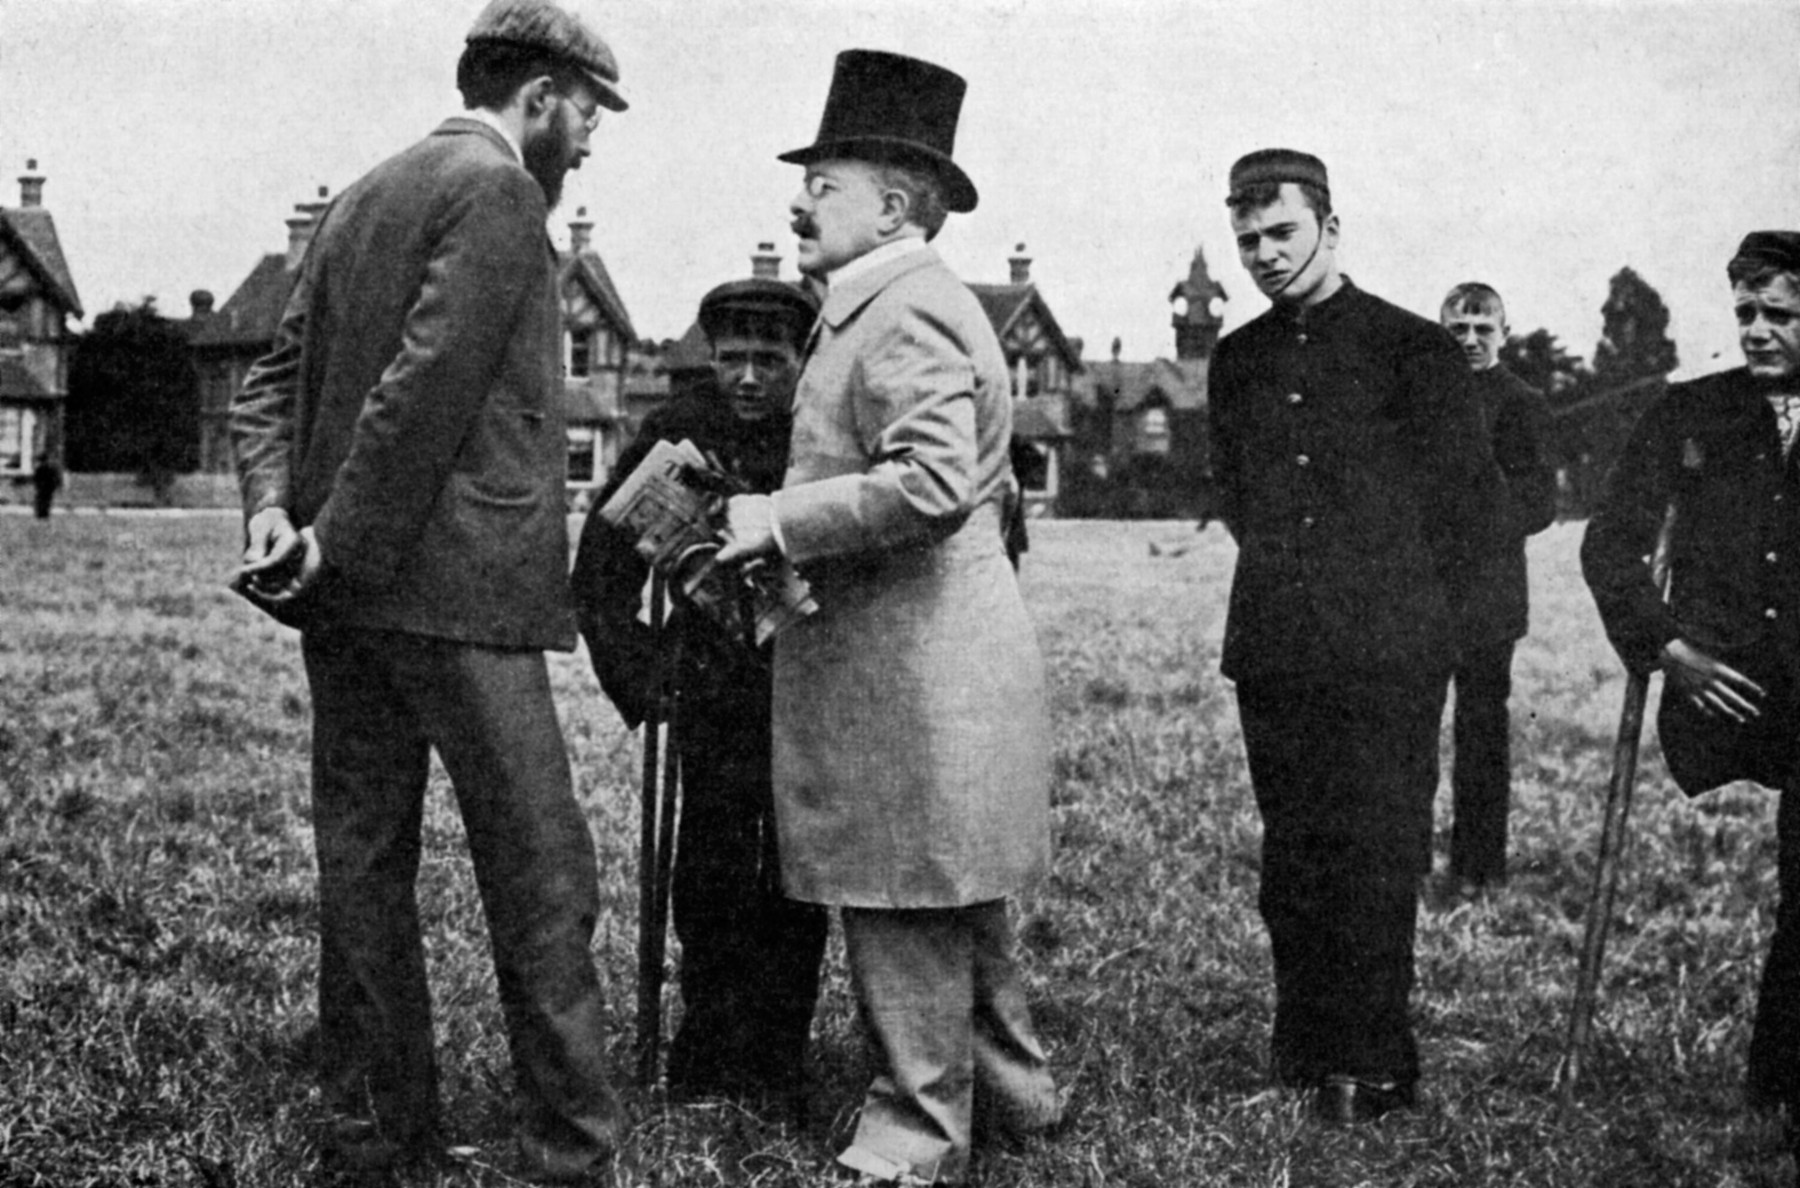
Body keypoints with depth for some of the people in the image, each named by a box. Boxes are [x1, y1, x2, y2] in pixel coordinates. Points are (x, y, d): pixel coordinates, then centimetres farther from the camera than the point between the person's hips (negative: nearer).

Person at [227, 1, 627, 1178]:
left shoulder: (363, 197, 19)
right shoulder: (498, 194, -8)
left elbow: (274, 376, 15)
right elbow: (427, 386, -18)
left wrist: (274, 505, 2)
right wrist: (344, 540, -13)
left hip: (344, 592, 9)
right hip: (453, 589, -9)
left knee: (364, 857, 12)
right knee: (541, 873, -3)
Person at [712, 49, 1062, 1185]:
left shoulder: (908, 314, -15)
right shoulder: (904, 307, 18)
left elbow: (931, 484, -28)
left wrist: (781, 520, -19)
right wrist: (782, 522, 18)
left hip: (907, 659, -11)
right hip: (928, 651, 11)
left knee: (905, 902, -1)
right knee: (953, 895, 19)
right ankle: (1011, 1083, 32)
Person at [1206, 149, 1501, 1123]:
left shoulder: (1412, 349, -2)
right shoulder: (1237, 359, 12)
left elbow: (1473, 492, 3)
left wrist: (1409, 602, 4)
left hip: (1387, 652, -4)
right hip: (1271, 645, 5)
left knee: (1376, 856, -3)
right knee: (1290, 856, 8)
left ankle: (1374, 1068, 5)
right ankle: (1303, 1050, 18)